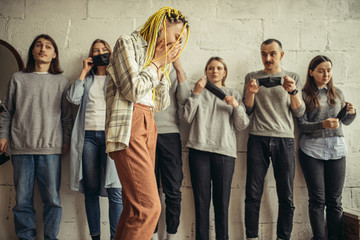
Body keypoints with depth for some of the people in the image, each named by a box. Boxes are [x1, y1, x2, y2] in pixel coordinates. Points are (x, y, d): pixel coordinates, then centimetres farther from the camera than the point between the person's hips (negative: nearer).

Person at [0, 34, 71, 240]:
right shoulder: (18, 78, 13)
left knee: (52, 198, -1)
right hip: (21, 148, 1)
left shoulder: (61, 81, 11)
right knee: (23, 198, 4)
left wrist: (66, 140, 4)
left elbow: (67, 115, 10)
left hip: (51, 148, -1)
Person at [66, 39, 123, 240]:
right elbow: (74, 98, 2)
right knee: (91, 189, 3)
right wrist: (84, 72, 6)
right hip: (88, 135, 2)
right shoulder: (87, 79, 21)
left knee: (115, 190, -10)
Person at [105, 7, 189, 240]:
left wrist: (162, 66, 10)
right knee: (148, 206, -17)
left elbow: (162, 104, 17)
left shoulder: (157, 55, 23)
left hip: (148, 125, 8)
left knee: (134, 205, 5)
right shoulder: (127, 43, 1)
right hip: (129, 126, -8)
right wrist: (157, 62, 0)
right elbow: (133, 90, -12)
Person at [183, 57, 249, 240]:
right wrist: (196, 93, -3)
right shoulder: (199, 92, 17)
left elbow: (241, 126, 10)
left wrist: (236, 106, -6)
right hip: (199, 149, 0)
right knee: (201, 200, -1)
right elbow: (187, 118, 3)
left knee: (222, 201, -2)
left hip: (225, 151, 0)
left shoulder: (233, 95, 18)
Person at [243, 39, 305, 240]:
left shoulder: (293, 78, 11)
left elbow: (300, 112, 5)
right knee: (253, 194, -3)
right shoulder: (252, 77, 12)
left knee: (287, 197, 0)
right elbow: (248, 110, 10)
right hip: (258, 139, 0)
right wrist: (250, 93, -9)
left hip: (284, 140, 0)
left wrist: (292, 91, -12)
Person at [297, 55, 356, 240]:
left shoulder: (337, 93, 13)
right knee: (317, 199, 0)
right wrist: (323, 125, -21)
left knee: (335, 200, 4)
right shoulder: (304, 95, 0)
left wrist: (351, 112, -3)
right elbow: (302, 125, -6)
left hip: (336, 149, 3)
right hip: (312, 150, -3)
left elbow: (346, 122, 18)